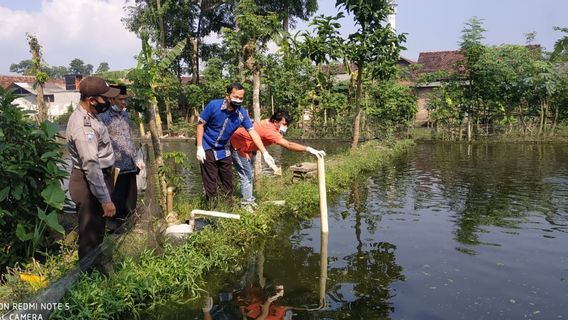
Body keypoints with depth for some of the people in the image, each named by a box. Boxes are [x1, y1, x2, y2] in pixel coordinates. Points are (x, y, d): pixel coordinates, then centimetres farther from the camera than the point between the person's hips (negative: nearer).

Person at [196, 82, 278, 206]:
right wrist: (199, 147, -18)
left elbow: (252, 132, -12)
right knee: (210, 180, 0)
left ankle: (228, 204, 27)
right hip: (207, 147, -4)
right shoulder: (214, 105, -23)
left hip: (223, 149, 4)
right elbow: (200, 125, -14)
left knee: (227, 179, 11)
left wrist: (265, 153, -18)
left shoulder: (242, 113, -14)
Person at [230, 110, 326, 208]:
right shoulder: (270, 131, -37)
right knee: (246, 176, -9)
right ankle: (246, 204, 1)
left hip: (246, 147, 10)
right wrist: (309, 149, -53)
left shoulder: (269, 122, -8)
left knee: (250, 174, 16)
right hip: (237, 146, -10)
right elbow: (288, 145, -47)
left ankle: (249, 200, 28)